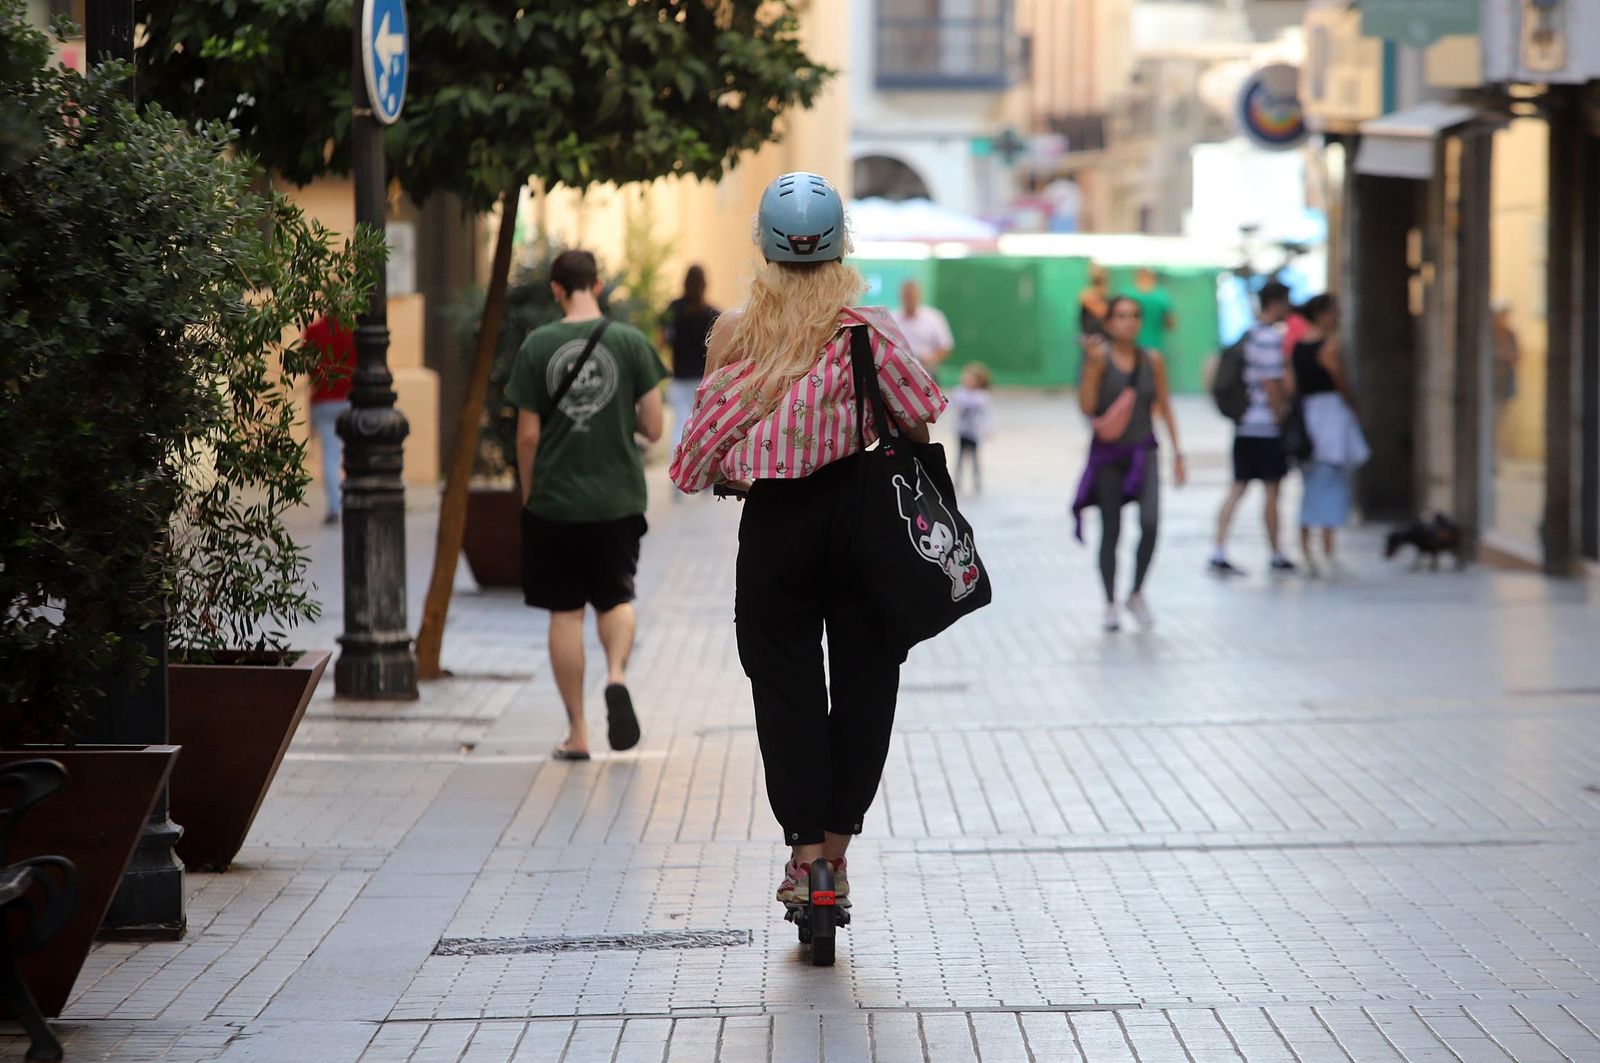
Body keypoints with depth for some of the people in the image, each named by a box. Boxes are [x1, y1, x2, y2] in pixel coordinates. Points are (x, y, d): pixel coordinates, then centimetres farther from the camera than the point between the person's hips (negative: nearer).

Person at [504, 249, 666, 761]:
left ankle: (577, 732, 10)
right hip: (618, 498, 1)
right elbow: (653, 428, -3)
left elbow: (528, 436, -3)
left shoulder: (537, 346, -5)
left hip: (554, 502, -1)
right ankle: (616, 675, -13)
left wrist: (527, 495, 11)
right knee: (616, 598, 17)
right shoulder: (631, 342, -4)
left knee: (565, 612, 8)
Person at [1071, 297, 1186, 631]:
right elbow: (1087, 407, -11)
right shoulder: (1100, 358, -4)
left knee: (1150, 523, -17)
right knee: (1111, 531, 3)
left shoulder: (1152, 360, 5)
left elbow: (1164, 408, 11)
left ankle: (1137, 594, 2)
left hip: (1143, 453, 1)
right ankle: (1111, 604, 17)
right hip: (1107, 453, -1)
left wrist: (1177, 453, 8)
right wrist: (1092, 364, -19)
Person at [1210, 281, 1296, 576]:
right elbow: (1271, 385, -18)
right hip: (1266, 426, -8)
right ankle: (1276, 556, 11)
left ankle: (1219, 554, -2)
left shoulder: (1247, 335, 14)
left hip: (1244, 425, 8)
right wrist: (1283, 419, -11)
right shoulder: (1269, 338, -14)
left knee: (1238, 488, 6)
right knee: (1272, 489, 2)